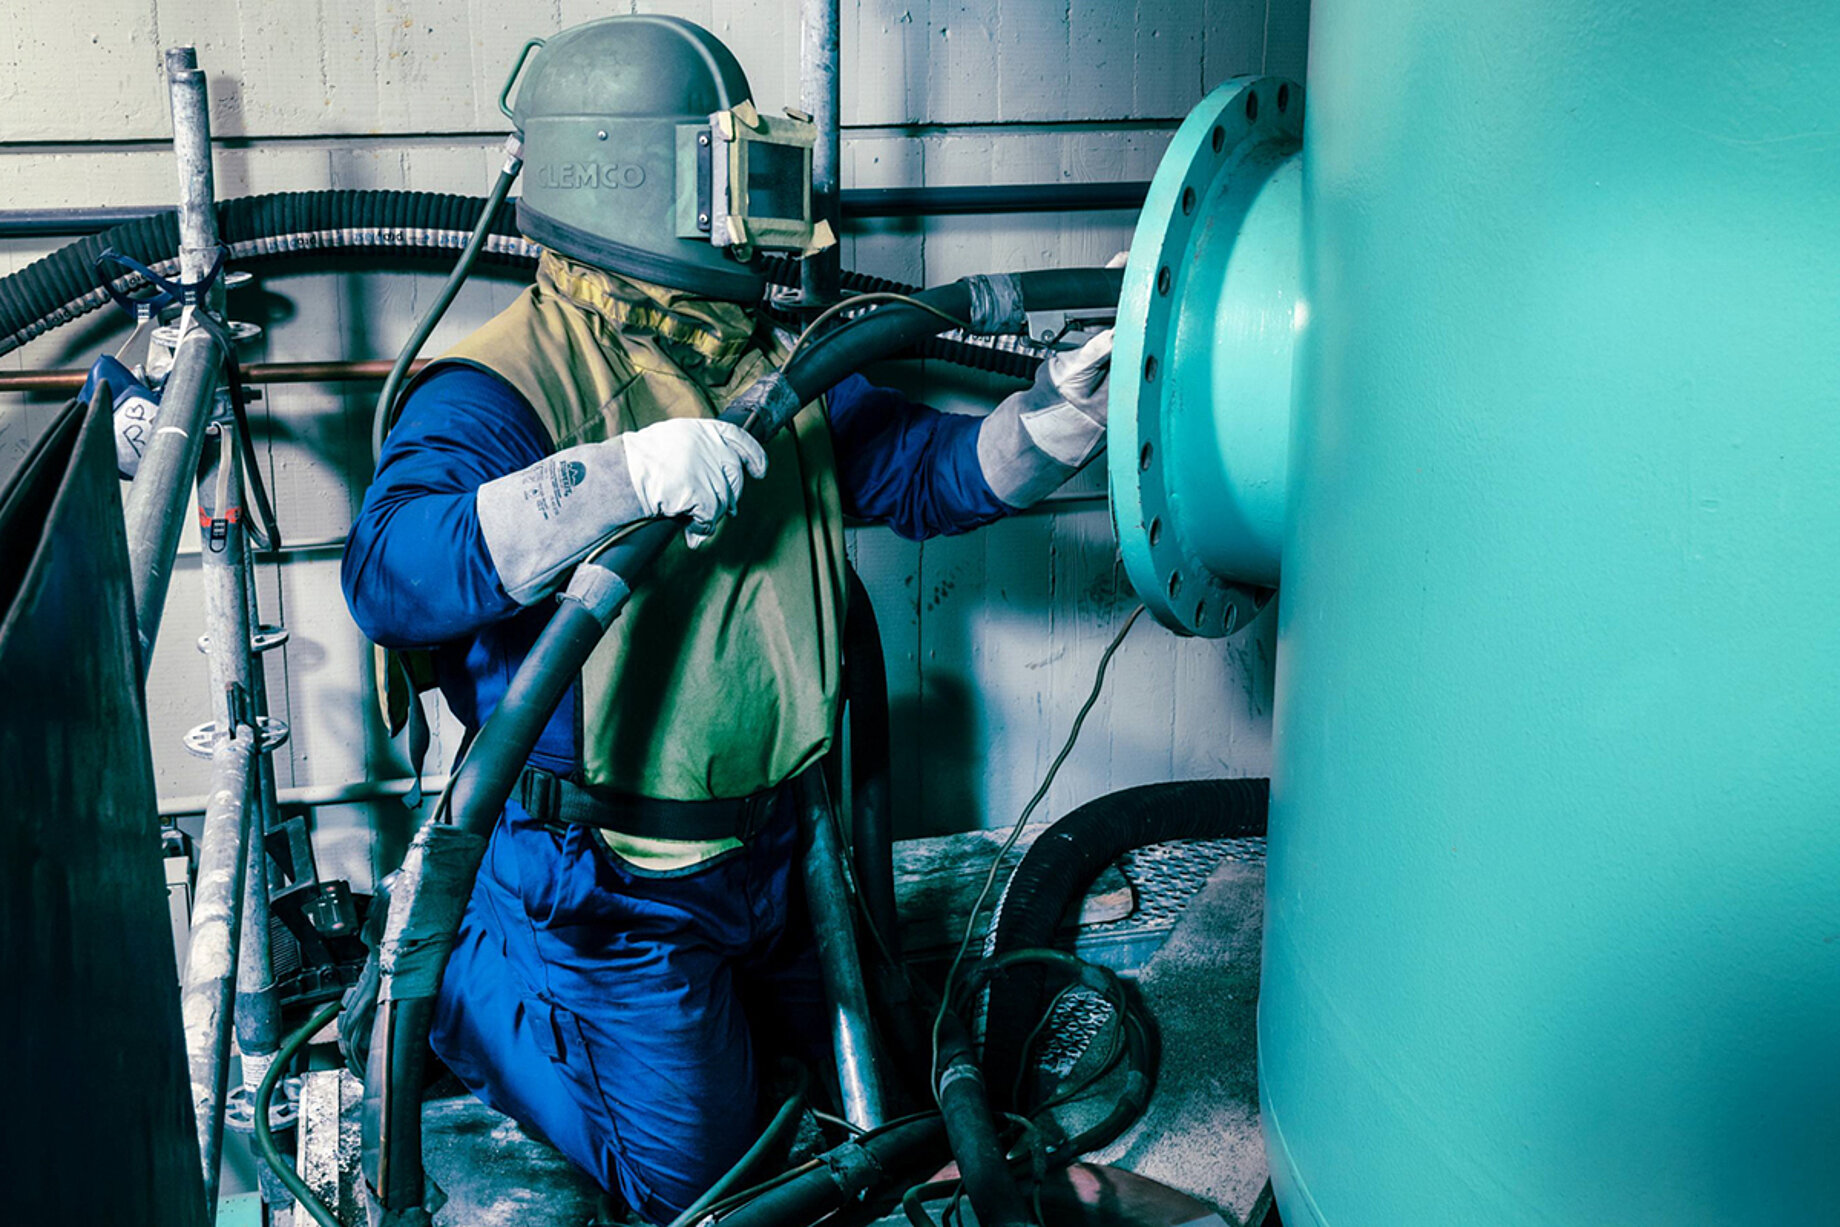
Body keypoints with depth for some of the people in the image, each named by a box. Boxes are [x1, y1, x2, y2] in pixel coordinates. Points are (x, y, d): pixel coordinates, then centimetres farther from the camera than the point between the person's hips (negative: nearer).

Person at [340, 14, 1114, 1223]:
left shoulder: (774, 364, 2)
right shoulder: (501, 386, -21)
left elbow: (921, 468, 3)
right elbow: (388, 572, -37)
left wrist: (1051, 416, -17)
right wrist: (620, 475, -47)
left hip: (780, 839, 7)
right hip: (617, 880, -7)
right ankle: (470, 975, 24)